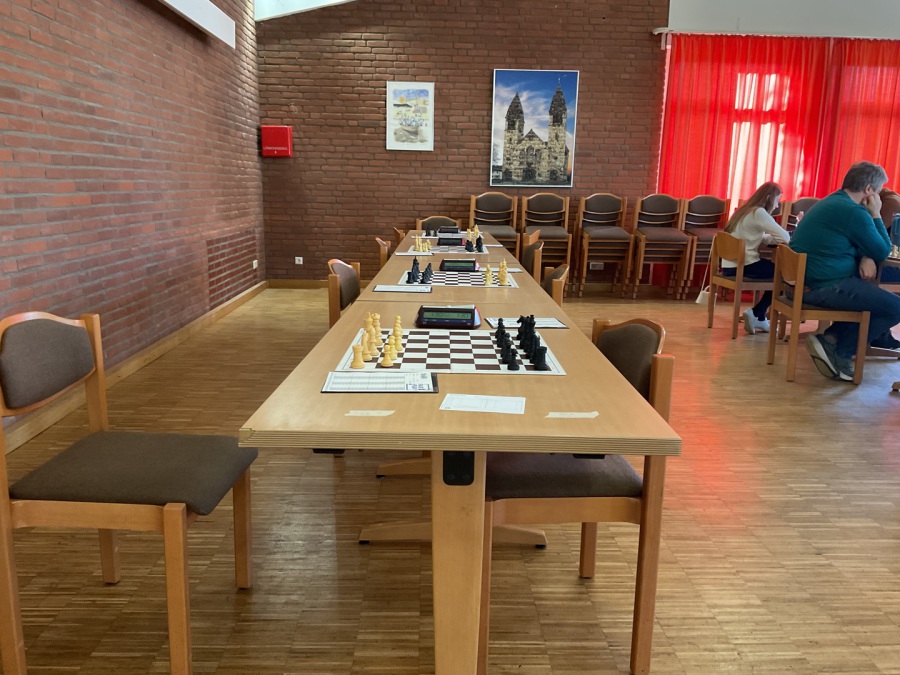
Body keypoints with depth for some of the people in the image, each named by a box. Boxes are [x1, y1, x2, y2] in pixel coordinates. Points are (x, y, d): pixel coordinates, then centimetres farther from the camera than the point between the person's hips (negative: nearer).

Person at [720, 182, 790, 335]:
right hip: (741, 266, -9)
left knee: (775, 270, 21)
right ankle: (756, 314, 9)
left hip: (731, 266, 9)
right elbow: (784, 237, -16)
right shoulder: (759, 213, -11)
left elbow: (761, 238, 20)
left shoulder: (746, 210, 17)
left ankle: (759, 317, 21)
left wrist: (773, 238, 5)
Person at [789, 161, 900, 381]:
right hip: (823, 286, -10)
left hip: (804, 280, 10)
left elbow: (856, 243, 20)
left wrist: (866, 258, -2)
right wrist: (876, 215, 4)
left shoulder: (831, 202, 15)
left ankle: (878, 338, 26)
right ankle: (837, 348, -6)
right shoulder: (853, 211, -16)